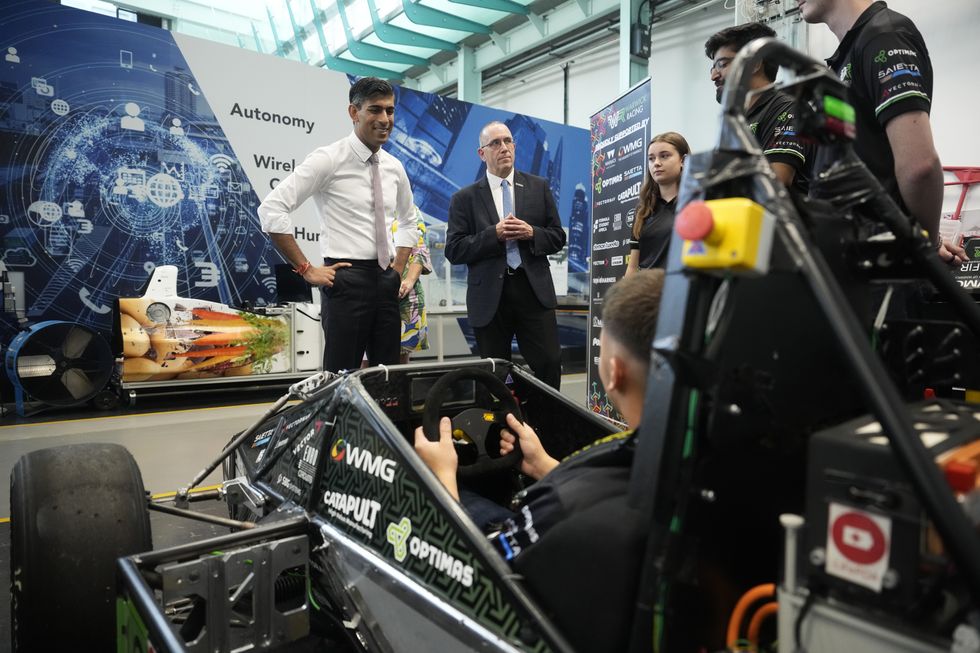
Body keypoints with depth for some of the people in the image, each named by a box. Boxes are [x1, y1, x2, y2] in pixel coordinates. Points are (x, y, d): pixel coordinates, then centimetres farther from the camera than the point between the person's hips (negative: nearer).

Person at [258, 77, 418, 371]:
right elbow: (271, 209, -15)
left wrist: (398, 269, 12)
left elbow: (408, 221, 25)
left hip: (386, 282, 6)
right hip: (346, 280, -6)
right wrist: (306, 269, -15)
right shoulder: (328, 159, -9)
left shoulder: (394, 167, 10)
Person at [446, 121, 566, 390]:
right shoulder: (464, 198, 5)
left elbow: (558, 238, 10)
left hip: (534, 290, 1)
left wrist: (532, 233, -11)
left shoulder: (539, 187, 11)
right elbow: (454, 251, -3)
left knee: (549, 365, -4)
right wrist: (494, 234, -14)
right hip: (489, 296, -1)